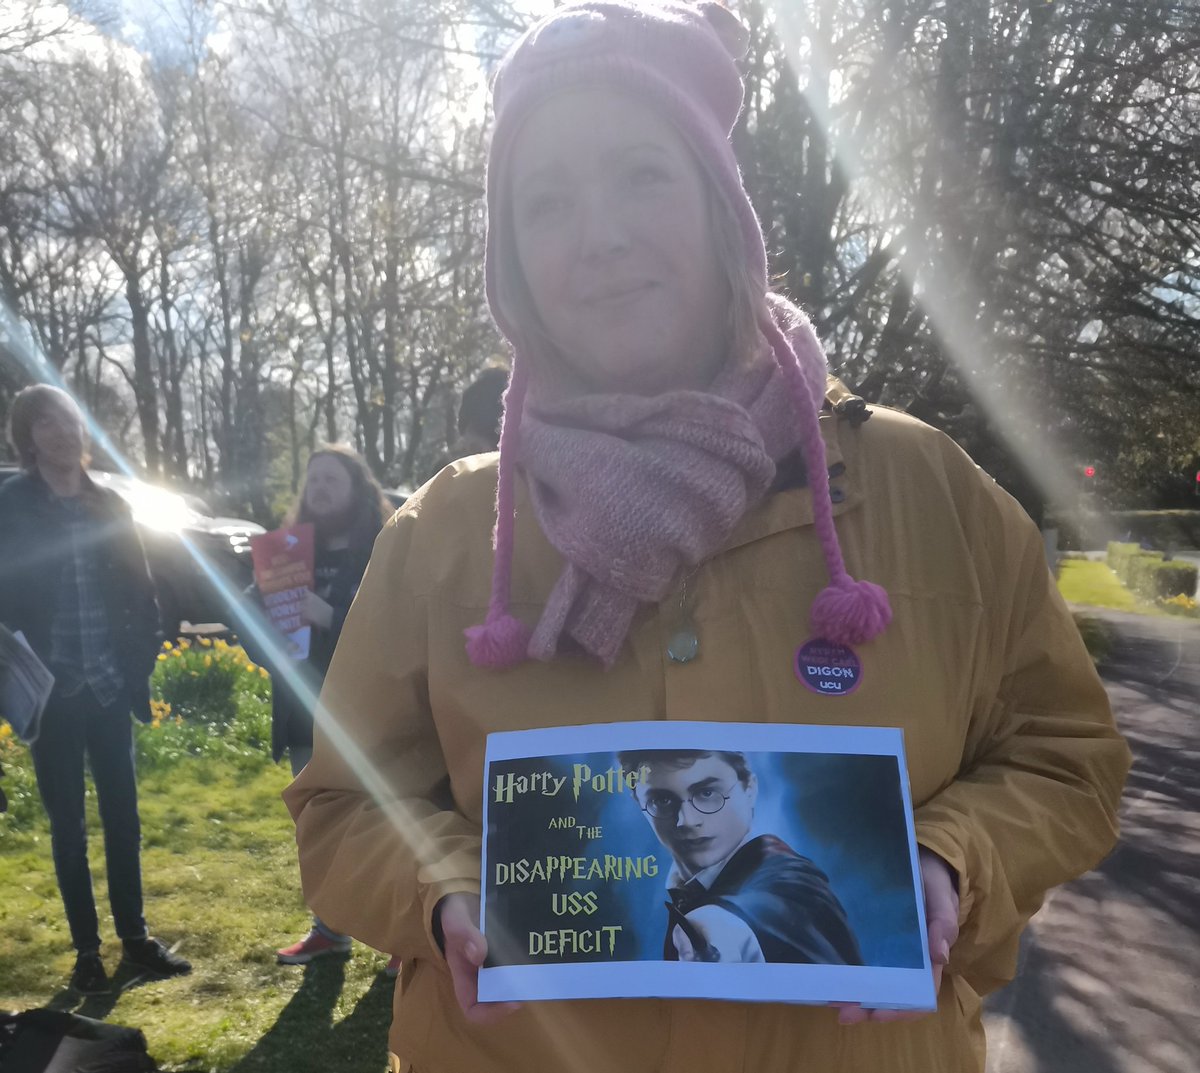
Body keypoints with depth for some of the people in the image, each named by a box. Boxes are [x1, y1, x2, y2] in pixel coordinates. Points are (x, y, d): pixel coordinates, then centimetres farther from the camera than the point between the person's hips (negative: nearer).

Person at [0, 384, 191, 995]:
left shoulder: (109, 506, 5)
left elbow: (140, 592, 8)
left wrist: (139, 663, 0)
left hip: (110, 687, 3)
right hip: (51, 692, -2)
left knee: (122, 814, 9)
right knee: (68, 822, 7)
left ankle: (135, 937, 22)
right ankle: (87, 950, 18)